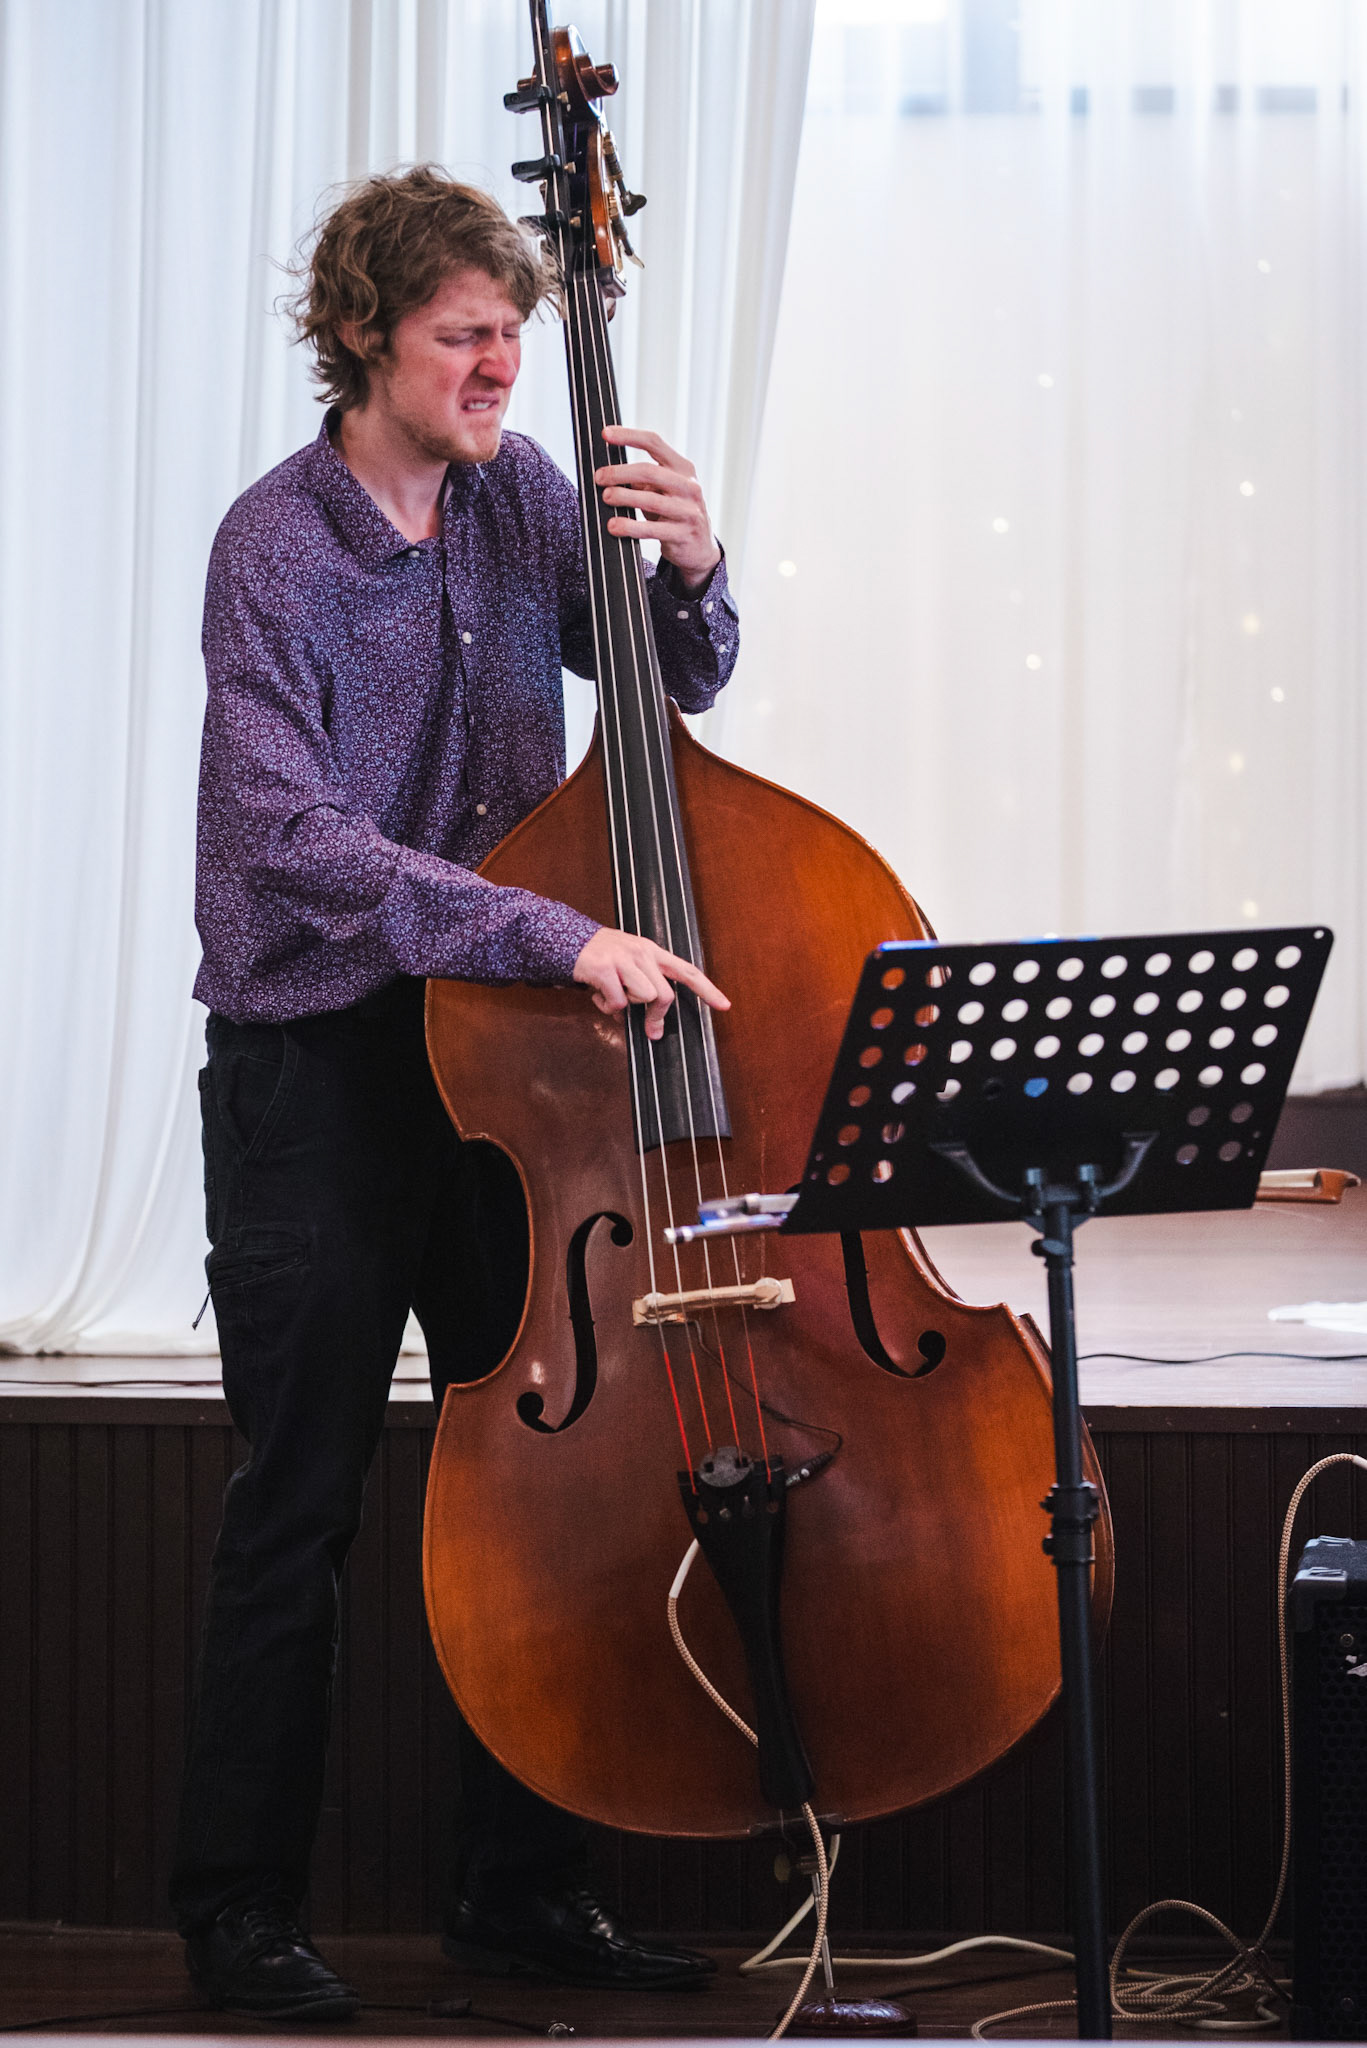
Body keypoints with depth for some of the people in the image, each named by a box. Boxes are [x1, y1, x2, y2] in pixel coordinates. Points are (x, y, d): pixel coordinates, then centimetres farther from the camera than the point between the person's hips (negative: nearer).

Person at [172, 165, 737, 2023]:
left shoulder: (516, 493, 3)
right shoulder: (277, 548, -14)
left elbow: (674, 688, 15)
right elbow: (291, 841, -25)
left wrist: (690, 575, -8)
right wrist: (555, 933, -32)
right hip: (318, 1067, -6)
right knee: (304, 1496, 0)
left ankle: (521, 1884, 21)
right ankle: (241, 1906, 13)